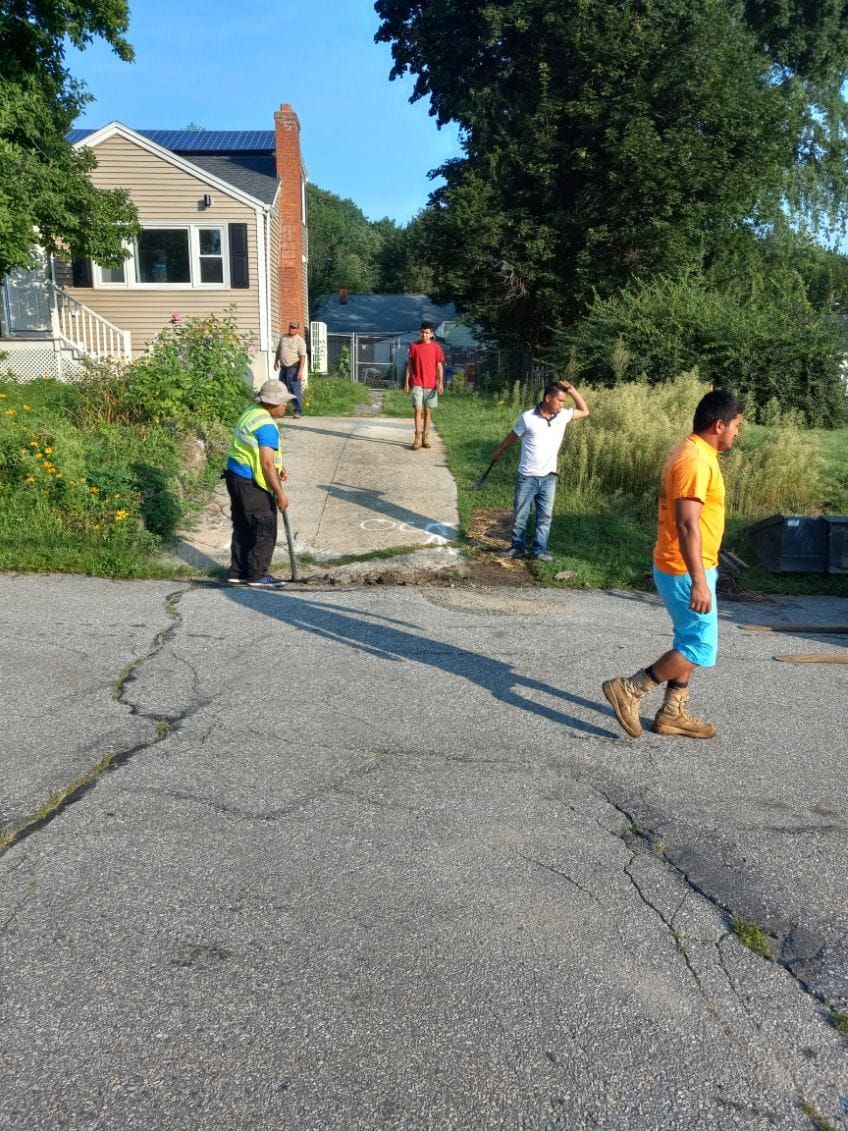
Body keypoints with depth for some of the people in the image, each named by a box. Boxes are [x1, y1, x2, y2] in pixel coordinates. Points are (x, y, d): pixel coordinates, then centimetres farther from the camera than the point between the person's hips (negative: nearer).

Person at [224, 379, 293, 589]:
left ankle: (237, 572, 23)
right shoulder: (266, 426, -21)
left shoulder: (251, 412, 9)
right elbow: (267, 464, -23)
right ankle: (256, 575, 7)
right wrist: (279, 493, -19)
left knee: (243, 528, 16)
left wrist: (277, 466, 20)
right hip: (251, 483, -10)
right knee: (264, 530, 0)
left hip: (235, 475, 10)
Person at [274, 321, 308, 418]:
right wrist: (276, 362, 14)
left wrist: (300, 370, -21)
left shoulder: (300, 341, -6)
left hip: (293, 367, -6)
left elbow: (303, 357, -13)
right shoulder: (283, 337, 12)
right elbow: (278, 351, 24)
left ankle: (298, 411, -5)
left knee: (295, 390, -8)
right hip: (283, 367, 6)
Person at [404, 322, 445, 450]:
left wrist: (440, 383, -8)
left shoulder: (436, 347, 2)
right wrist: (406, 383, 2)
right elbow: (409, 365, 6)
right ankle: (418, 437, -8)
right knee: (418, 409, -10)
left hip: (431, 384, 1)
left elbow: (439, 366, 3)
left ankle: (425, 437, 14)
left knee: (427, 411, 6)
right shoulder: (414, 346, 2)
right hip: (417, 384, -1)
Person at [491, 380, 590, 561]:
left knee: (545, 516, 3)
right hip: (527, 477, -3)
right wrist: (499, 452, 19)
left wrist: (572, 390, -3)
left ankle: (539, 550, 10)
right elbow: (512, 436, 5)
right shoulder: (527, 417, -10)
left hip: (548, 477, 3)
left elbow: (584, 412, 8)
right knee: (520, 515, 7)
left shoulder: (563, 416, 0)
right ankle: (518, 546, 21)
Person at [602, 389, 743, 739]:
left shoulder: (693, 453, 12)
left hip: (680, 567, 10)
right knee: (700, 648, -3)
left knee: (689, 643, 17)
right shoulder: (696, 460, -21)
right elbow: (687, 525, -27)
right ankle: (629, 690, 2)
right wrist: (699, 580, -29)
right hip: (686, 572, -10)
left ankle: (673, 713, 25)